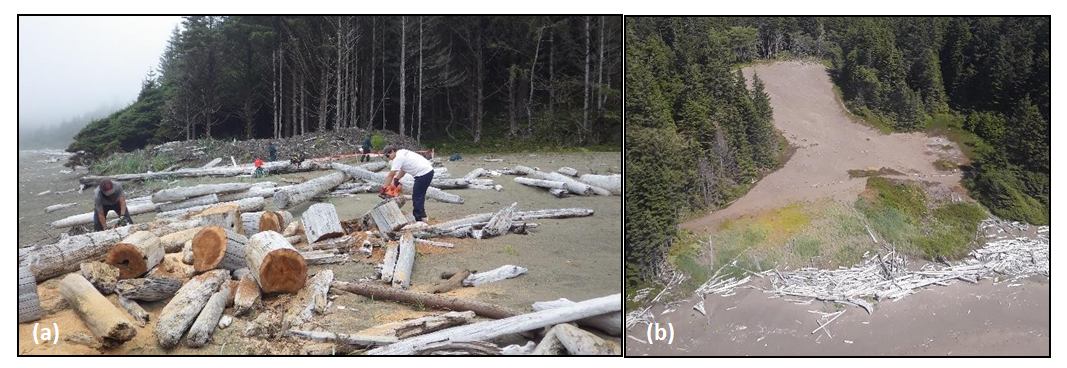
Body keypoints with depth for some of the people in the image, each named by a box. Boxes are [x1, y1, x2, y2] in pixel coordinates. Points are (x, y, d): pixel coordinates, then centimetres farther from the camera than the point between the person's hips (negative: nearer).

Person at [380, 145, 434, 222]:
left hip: (423, 174, -10)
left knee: (417, 197, -5)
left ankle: (419, 218, -3)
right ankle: (422, 215, 25)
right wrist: (396, 180, 17)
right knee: (419, 195, 19)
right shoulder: (403, 152, 16)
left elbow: (390, 175, -12)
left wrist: (383, 188, -9)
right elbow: (403, 170, 24)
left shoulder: (398, 158, -12)